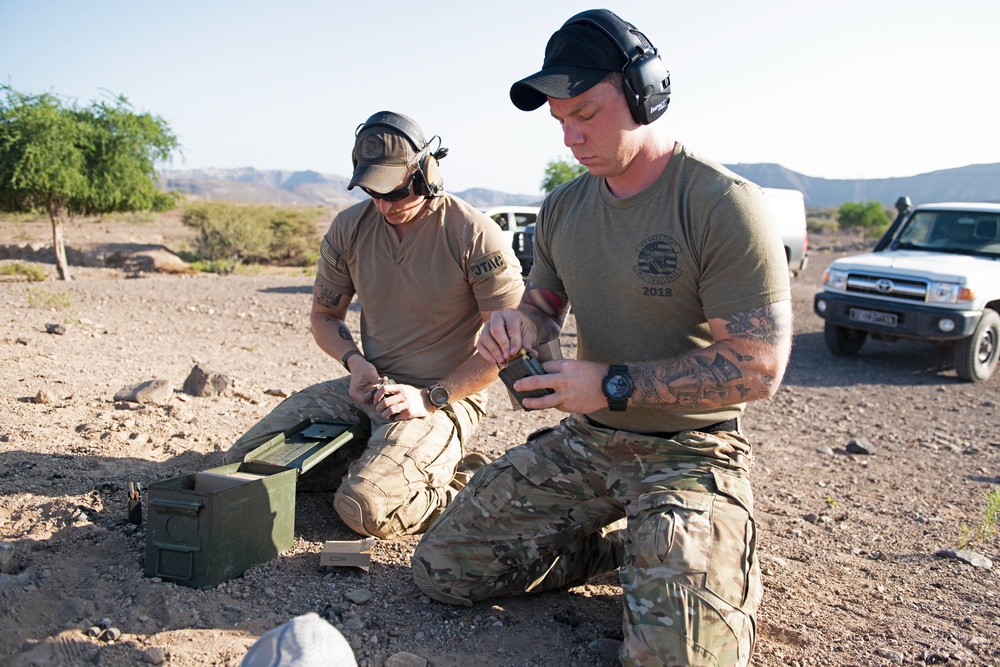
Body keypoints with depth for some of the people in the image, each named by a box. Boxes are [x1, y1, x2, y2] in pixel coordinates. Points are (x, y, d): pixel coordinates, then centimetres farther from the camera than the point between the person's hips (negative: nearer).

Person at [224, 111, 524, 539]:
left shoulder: (474, 235, -14)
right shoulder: (349, 228, 2)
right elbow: (324, 314, 16)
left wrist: (431, 399, -17)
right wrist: (355, 361, -5)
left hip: (445, 398, -6)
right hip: (371, 388, 6)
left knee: (365, 509, -30)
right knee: (243, 463, -4)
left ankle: (461, 485, -2)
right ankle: (374, 461, 7)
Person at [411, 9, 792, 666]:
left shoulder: (726, 205, -17)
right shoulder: (563, 208, 5)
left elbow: (758, 369, -20)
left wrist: (612, 386, -21)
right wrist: (518, 324, -7)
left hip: (688, 454, -6)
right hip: (584, 441, 7)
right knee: (440, 570, 2)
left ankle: (728, 560, 11)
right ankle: (627, 545, 16)